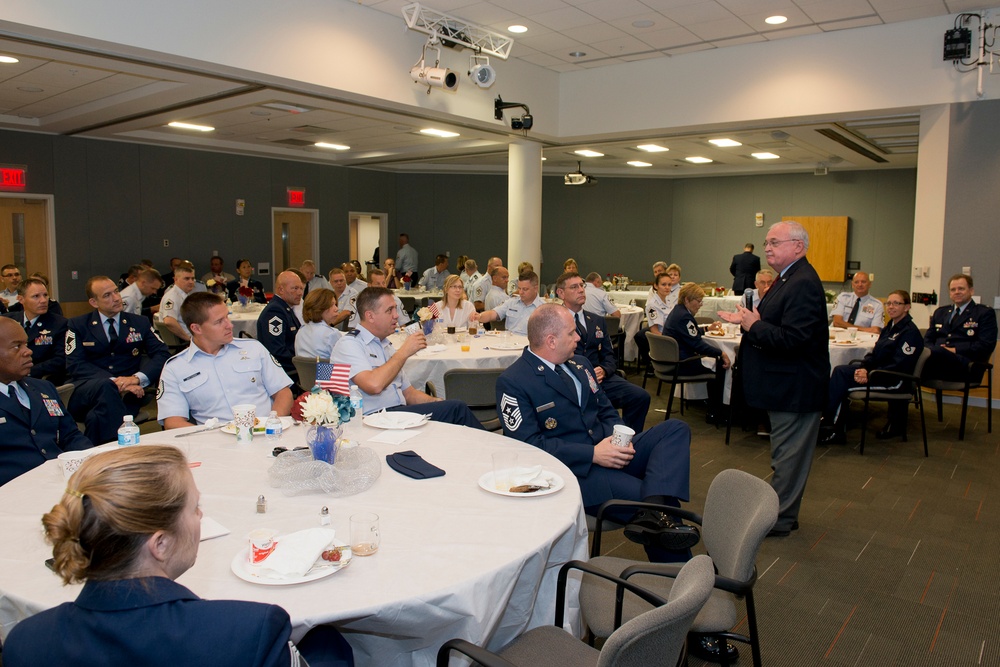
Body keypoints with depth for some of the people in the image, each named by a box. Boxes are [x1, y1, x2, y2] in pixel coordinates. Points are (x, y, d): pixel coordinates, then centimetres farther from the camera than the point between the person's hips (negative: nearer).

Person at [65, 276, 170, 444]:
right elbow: (75, 365, -2)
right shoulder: (77, 325, 12)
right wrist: (113, 381, -19)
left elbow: (163, 355, 5)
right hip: (86, 391, 0)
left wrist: (137, 378, -15)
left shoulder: (140, 323, 16)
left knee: (98, 416, -34)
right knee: (105, 386, -37)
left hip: (128, 392, 0)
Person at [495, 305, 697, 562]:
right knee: (652, 497, -26)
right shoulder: (511, 382, -8)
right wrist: (592, 454, -21)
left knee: (675, 429, -13)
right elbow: (529, 444, -16)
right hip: (571, 470, -8)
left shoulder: (579, 364, 18)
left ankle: (652, 517, -34)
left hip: (607, 452, 8)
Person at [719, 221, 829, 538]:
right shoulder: (788, 278, 12)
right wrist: (747, 319, 1)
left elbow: (792, 338, -29)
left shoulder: (803, 284, -21)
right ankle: (784, 511, 32)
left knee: (788, 454, 1)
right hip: (786, 384, 11)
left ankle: (779, 519, 13)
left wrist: (753, 325, -19)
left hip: (796, 387, -11)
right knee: (786, 453, 19)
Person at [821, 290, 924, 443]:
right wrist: (864, 368, -7)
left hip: (895, 380, -8)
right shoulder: (889, 327, 18)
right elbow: (874, 353, 14)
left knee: (841, 374, -23)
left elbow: (899, 366, -17)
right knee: (840, 371, -16)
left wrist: (869, 374, -21)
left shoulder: (910, 332, -9)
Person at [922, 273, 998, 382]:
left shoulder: (985, 313, 14)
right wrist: (932, 351, -2)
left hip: (966, 366, -5)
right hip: (938, 361, 5)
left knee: (937, 353, -41)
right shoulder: (940, 312, 30)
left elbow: (986, 345, 0)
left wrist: (955, 350, -10)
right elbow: (927, 340, 23)